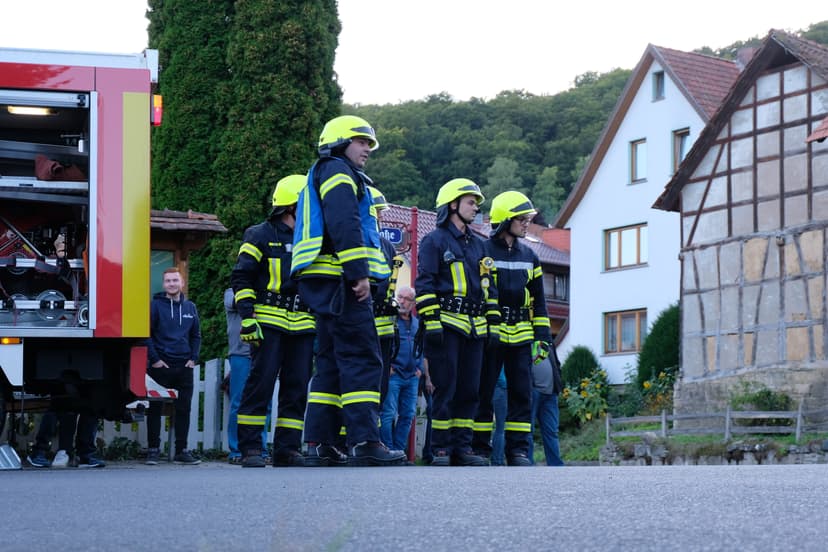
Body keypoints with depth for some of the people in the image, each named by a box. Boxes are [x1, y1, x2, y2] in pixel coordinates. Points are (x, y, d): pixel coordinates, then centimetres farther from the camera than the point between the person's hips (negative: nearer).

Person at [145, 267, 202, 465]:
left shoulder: (190, 307, 12)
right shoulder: (155, 305, -2)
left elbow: (196, 335, 19)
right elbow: (146, 334, -4)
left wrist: (193, 358, 7)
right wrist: (154, 359, -10)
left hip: (184, 367, 4)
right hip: (160, 367, -4)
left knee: (183, 409, 5)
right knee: (155, 409, 1)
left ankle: (181, 451, 11)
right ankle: (153, 449, 7)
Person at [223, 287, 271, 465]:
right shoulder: (232, 292, 11)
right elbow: (233, 301, -10)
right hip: (241, 354, -4)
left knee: (265, 404, 0)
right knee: (238, 405, -4)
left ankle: (260, 450, 6)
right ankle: (236, 451, 0)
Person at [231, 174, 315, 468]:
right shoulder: (261, 236, 2)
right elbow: (241, 278, -2)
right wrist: (247, 317, -11)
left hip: (303, 327, 6)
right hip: (268, 323, -6)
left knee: (297, 387, 3)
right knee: (261, 382, -9)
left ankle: (287, 449, 7)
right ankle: (250, 448, -5)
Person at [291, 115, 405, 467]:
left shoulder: (324, 176, 30)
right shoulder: (337, 171, -3)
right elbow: (343, 224, -18)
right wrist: (359, 273, -22)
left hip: (328, 283, 11)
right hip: (341, 280, -11)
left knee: (332, 362, 10)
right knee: (362, 361, -14)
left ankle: (320, 444, 7)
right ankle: (364, 443, -20)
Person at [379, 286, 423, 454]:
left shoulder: (417, 323, 17)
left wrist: (419, 367, 14)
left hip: (412, 377, 6)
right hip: (392, 375, -6)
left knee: (407, 415, 5)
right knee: (388, 414, -11)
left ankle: (399, 450, 10)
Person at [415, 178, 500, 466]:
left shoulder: (478, 245, 21)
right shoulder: (434, 240, 0)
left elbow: (488, 287, 23)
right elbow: (424, 284, -7)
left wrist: (492, 324, 15)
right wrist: (431, 322, -15)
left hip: (474, 328, 7)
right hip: (446, 325, -7)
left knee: (469, 391, 5)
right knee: (445, 389, -7)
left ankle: (462, 447, 10)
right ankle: (441, 450, -3)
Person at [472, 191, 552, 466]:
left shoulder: (529, 256, 16)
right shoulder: (483, 252, -1)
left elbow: (538, 300, 19)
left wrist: (543, 335, 12)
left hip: (520, 336, 5)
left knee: (522, 393, 2)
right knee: (483, 392, 0)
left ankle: (518, 449, 6)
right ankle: (480, 448, 6)